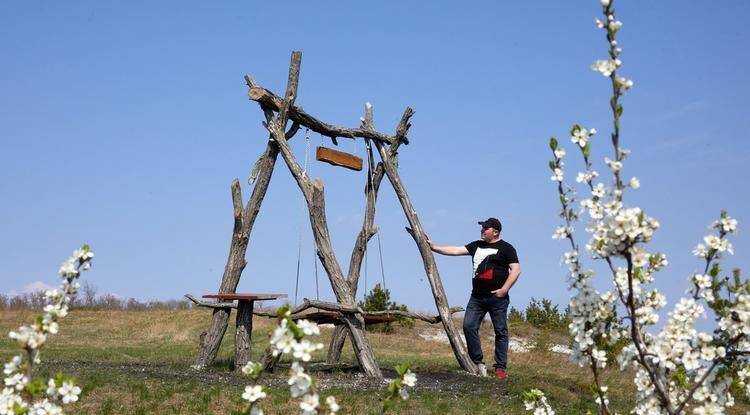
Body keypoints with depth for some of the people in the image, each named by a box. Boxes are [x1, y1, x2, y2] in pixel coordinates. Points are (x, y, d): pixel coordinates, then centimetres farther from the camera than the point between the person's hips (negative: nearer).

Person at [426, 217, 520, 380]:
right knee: (469, 326, -7)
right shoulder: (476, 246, 17)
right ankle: (478, 363, 1)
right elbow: (456, 250, 14)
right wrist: (434, 247, 7)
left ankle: (500, 369, 2)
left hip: (497, 298, -5)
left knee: (501, 331, -3)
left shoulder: (506, 248, 0)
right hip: (477, 297, 6)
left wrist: (504, 289, -13)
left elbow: (516, 270, -6)